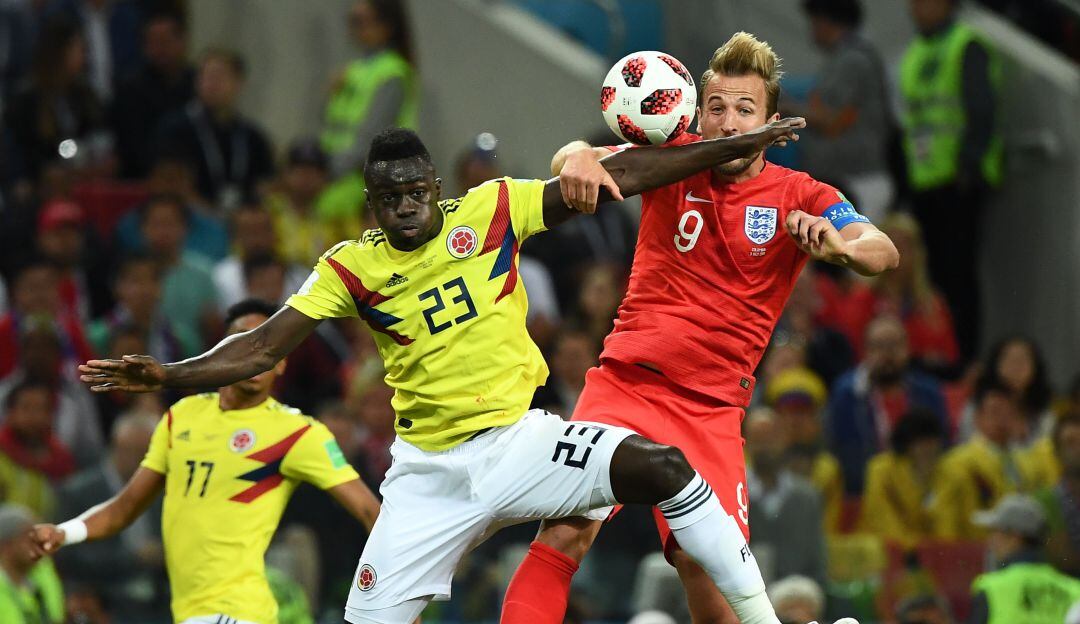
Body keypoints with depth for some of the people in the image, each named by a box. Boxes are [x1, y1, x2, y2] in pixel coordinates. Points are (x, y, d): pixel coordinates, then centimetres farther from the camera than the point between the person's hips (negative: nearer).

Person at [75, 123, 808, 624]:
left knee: (661, 466, -24)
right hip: (430, 469, 1)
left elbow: (616, 179, -5)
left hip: (519, 437, -1)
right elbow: (261, 349, -4)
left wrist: (733, 147, -8)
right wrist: (166, 374, -19)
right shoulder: (352, 267, -3)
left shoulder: (492, 210, -4)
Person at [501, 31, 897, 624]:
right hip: (624, 381, 0)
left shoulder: (800, 198, 0)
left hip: (710, 413, 0)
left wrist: (839, 244, -38)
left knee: (707, 569, -13)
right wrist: (579, 157, -31)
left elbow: (883, 252, -14)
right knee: (565, 531, -19)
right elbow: (574, 161, -6)